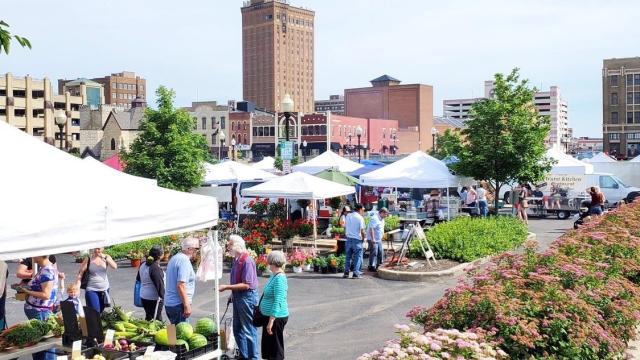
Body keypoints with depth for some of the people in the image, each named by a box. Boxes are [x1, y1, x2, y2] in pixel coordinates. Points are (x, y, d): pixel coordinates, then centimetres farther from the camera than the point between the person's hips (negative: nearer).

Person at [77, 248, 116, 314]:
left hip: (104, 289, 3)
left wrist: (105, 258, -24)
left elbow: (115, 267, -13)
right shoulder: (88, 260, -5)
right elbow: (80, 273, -4)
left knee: (100, 311, 12)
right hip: (91, 289, -3)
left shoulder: (106, 257, 1)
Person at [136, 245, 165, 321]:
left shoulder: (143, 265, 5)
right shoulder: (155, 268, -22)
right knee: (155, 319, 1)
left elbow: (138, 279, 18)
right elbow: (160, 284, -20)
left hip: (143, 296, 9)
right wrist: (163, 296, -10)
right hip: (153, 298, -9)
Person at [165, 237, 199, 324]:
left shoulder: (174, 258, 15)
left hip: (168, 303, 10)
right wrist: (187, 305, -21)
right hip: (178, 304, -10)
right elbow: (180, 285, -23)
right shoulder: (184, 260, -16)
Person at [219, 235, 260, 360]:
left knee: (249, 330, 0)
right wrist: (233, 294, 16)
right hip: (238, 297, 10)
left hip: (247, 297, -10)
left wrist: (226, 287, -21)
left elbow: (246, 285, -23)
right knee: (238, 330, 16)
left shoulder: (247, 260, -20)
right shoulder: (236, 260, 9)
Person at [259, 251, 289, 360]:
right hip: (270, 316, 10)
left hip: (277, 318, -10)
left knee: (275, 348, 1)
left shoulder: (279, 278, -21)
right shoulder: (274, 276, 9)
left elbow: (278, 302, -25)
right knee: (267, 346, 18)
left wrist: (271, 321, -25)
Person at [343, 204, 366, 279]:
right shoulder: (360, 218, -11)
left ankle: (346, 273, 14)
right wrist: (363, 239, 1)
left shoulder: (348, 216, 7)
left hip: (349, 238, 5)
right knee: (357, 256, 3)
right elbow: (362, 230, -13)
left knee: (348, 256, 13)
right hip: (357, 239, -5)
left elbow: (345, 227, 12)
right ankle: (356, 273, 1)